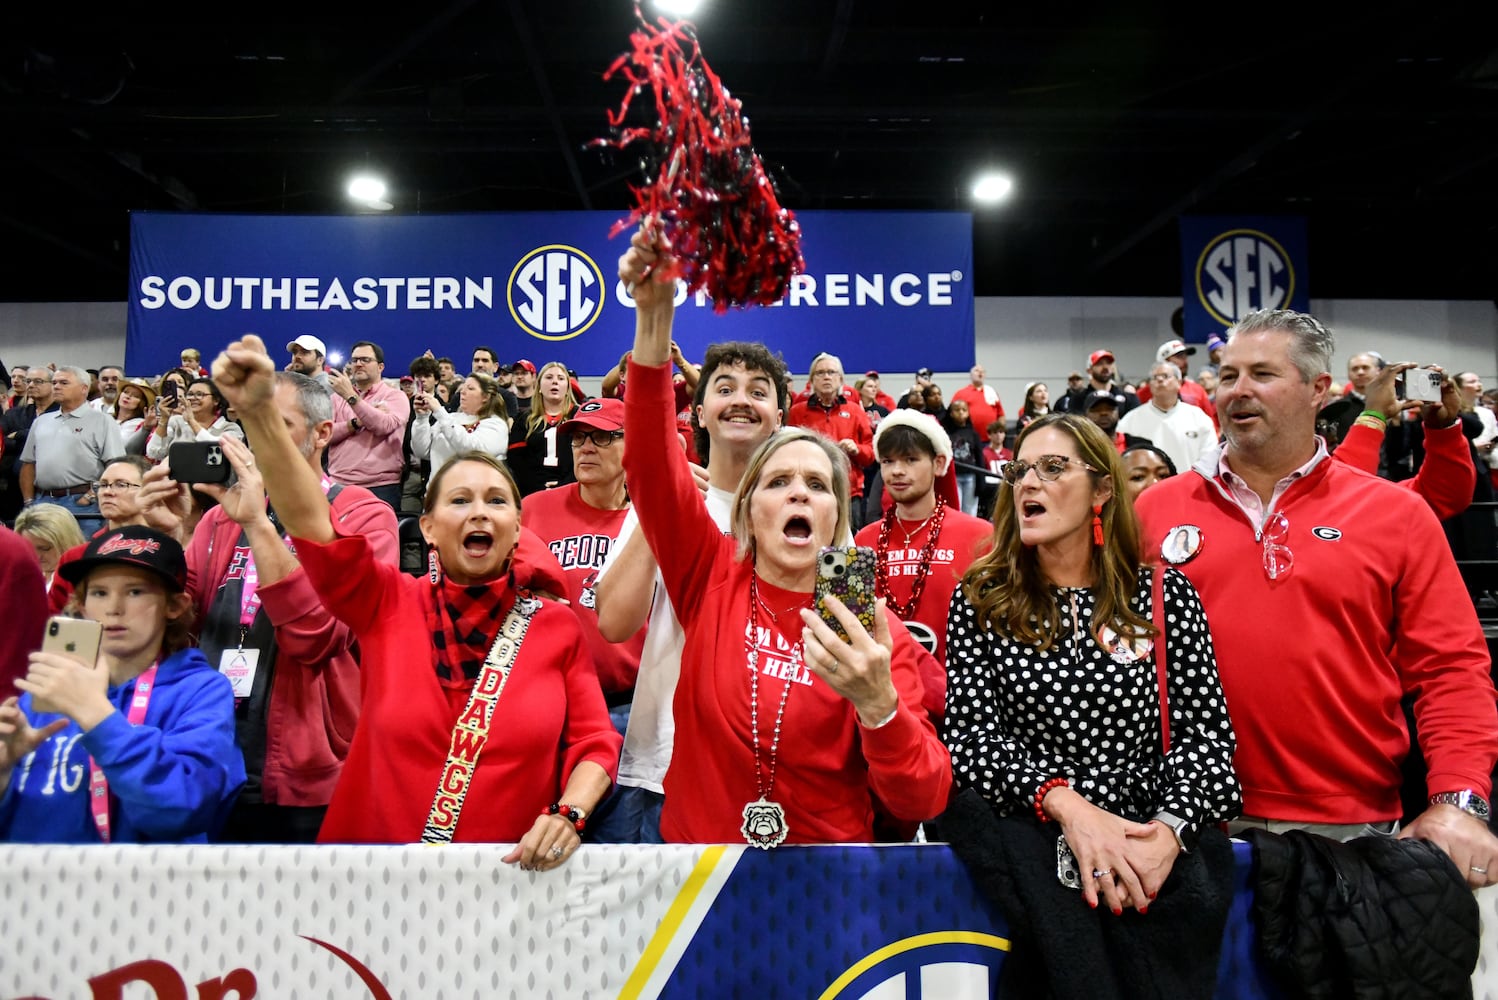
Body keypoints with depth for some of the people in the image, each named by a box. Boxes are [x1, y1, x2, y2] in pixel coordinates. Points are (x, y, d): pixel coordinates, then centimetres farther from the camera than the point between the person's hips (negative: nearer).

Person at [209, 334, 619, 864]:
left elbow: (594, 741, 4)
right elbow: (312, 524, -11)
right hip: (379, 857, 0)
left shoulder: (557, 625, 3)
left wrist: (569, 814, -13)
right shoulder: (387, 604, 2)